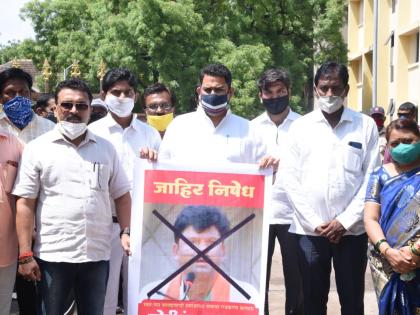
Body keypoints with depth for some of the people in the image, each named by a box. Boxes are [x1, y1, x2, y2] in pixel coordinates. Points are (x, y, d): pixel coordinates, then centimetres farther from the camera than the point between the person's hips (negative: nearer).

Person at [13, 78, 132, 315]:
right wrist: (25, 254, -7)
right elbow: (26, 204, -2)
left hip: (98, 254, 3)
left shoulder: (106, 148, 10)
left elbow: (121, 195, 14)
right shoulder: (38, 148, 1)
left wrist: (126, 232, -1)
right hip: (52, 255, -2)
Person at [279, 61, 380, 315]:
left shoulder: (366, 126, 4)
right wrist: (314, 222, -5)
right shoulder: (300, 127, 6)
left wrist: (346, 221, -8)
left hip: (352, 230, -1)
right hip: (310, 231, 1)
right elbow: (289, 178, 2)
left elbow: (372, 179, 0)